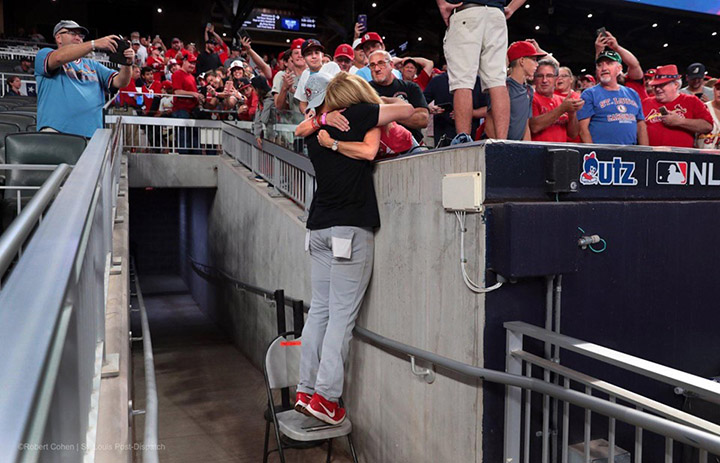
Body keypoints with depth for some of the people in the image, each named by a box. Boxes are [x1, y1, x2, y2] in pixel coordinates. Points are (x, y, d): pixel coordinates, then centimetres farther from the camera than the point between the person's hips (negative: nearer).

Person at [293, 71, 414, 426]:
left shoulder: (316, 129, 15)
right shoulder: (360, 114, -1)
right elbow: (407, 110, 5)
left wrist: (332, 141, 4)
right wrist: (380, 112, 20)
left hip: (319, 225, 6)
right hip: (350, 226, -6)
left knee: (320, 308, 10)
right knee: (342, 313, -4)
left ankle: (306, 389, 14)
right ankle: (325, 396, -3)